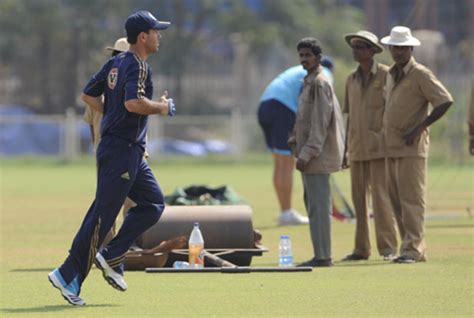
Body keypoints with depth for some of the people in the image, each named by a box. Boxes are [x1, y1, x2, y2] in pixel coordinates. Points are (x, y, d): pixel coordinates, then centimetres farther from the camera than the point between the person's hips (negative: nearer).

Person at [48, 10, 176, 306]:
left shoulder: (115, 63, 13)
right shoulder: (138, 65, -14)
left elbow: (88, 95, 19)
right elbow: (133, 102, -30)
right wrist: (163, 107, -15)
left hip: (132, 152, 10)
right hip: (121, 151, -10)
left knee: (154, 203, 12)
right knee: (103, 215, -7)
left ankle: (111, 257, 9)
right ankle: (68, 275, -3)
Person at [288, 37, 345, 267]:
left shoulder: (320, 84, -13)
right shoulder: (308, 83, 17)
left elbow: (320, 123, -19)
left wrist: (306, 154, -20)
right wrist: (294, 141, 13)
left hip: (318, 153, -10)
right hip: (310, 153, 10)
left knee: (318, 206, -9)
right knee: (313, 203, 13)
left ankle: (322, 256, -9)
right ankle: (321, 254, 18)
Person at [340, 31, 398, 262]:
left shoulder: (386, 75, -3)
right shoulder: (352, 80, 15)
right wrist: (345, 151, 17)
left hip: (379, 147, -6)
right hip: (357, 148, 6)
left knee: (380, 196, -10)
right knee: (358, 199, 5)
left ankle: (388, 247, -8)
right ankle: (361, 248, 9)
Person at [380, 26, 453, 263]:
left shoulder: (420, 75, -8)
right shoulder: (391, 75, 16)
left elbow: (445, 101, -15)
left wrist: (420, 127, -16)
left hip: (412, 146, -8)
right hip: (391, 146, 8)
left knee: (411, 198, -10)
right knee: (396, 198, 7)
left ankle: (412, 248, -11)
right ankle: (415, 248, 11)